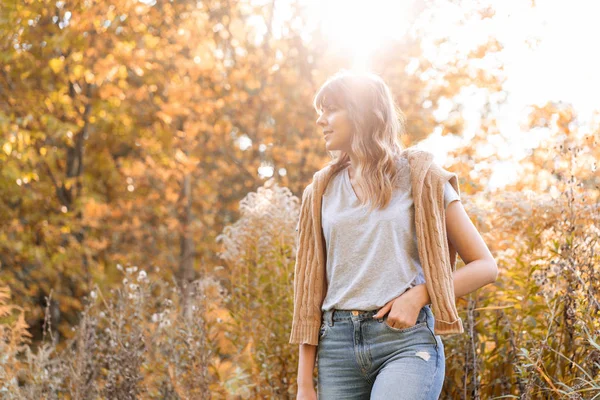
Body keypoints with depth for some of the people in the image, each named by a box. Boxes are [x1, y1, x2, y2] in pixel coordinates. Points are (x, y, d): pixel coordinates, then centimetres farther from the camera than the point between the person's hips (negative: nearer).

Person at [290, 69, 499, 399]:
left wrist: (418, 296, -11)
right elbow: (311, 284, 13)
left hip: (406, 340, -4)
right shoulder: (322, 190, 14)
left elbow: (485, 266, 5)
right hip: (337, 346, 4)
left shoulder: (419, 177, 5)